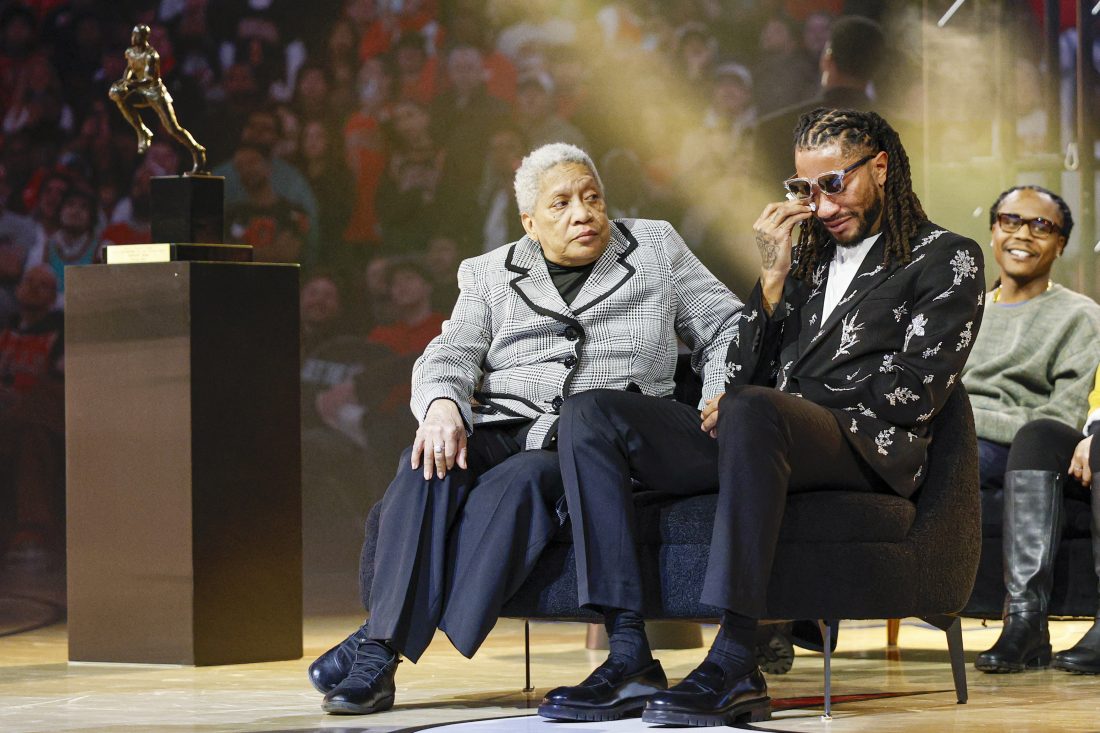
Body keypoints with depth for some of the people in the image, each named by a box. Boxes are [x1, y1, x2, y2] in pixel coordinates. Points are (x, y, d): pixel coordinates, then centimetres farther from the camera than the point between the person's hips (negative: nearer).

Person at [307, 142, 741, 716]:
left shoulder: (656, 249, 17)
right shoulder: (490, 274, 18)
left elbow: (726, 328, 17)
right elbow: (450, 356, 5)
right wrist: (442, 407, -19)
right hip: (502, 427, 2)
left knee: (519, 481, -35)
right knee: (430, 467, -32)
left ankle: (381, 643, -37)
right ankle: (377, 651, -39)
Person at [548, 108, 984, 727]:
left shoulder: (947, 258, 9)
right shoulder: (809, 258, 27)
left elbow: (915, 391, -5)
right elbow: (746, 374, 17)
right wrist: (774, 276, 5)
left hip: (863, 451, -7)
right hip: (760, 440, 7)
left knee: (753, 411, -40)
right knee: (590, 416, -12)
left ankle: (735, 664, -43)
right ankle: (628, 652, -24)